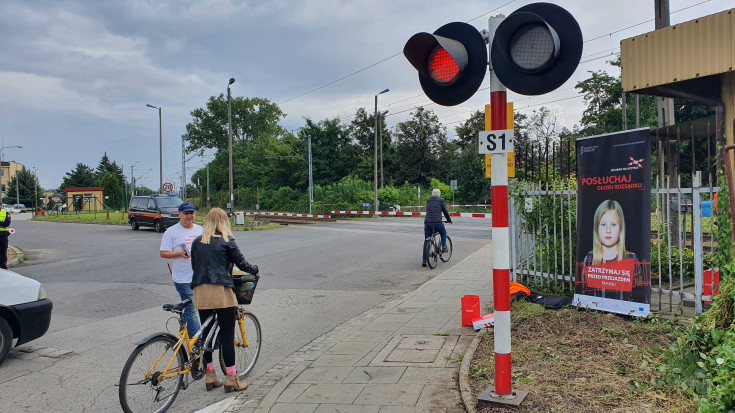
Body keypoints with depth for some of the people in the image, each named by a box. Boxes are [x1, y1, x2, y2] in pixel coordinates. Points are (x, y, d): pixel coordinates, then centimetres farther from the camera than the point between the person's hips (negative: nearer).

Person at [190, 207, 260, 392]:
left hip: (200, 292, 5)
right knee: (227, 333, 2)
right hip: (221, 291, -5)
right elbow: (241, 263, 0)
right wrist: (255, 270, 18)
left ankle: (210, 376, 21)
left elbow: (194, 266, 17)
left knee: (206, 332, 12)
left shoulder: (197, 242, 11)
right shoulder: (227, 241, -3)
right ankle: (231, 378, 5)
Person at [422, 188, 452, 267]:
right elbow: (445, 211, 11)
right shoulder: (440, 200, 6)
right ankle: (444, 247, 17)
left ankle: (424, 261, 5)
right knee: (443, 232, 29)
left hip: (427, 222, 3)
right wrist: (449, 220, 27)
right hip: (437, 222, -3)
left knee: (426, 241, 7)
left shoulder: (428, 200, 18)